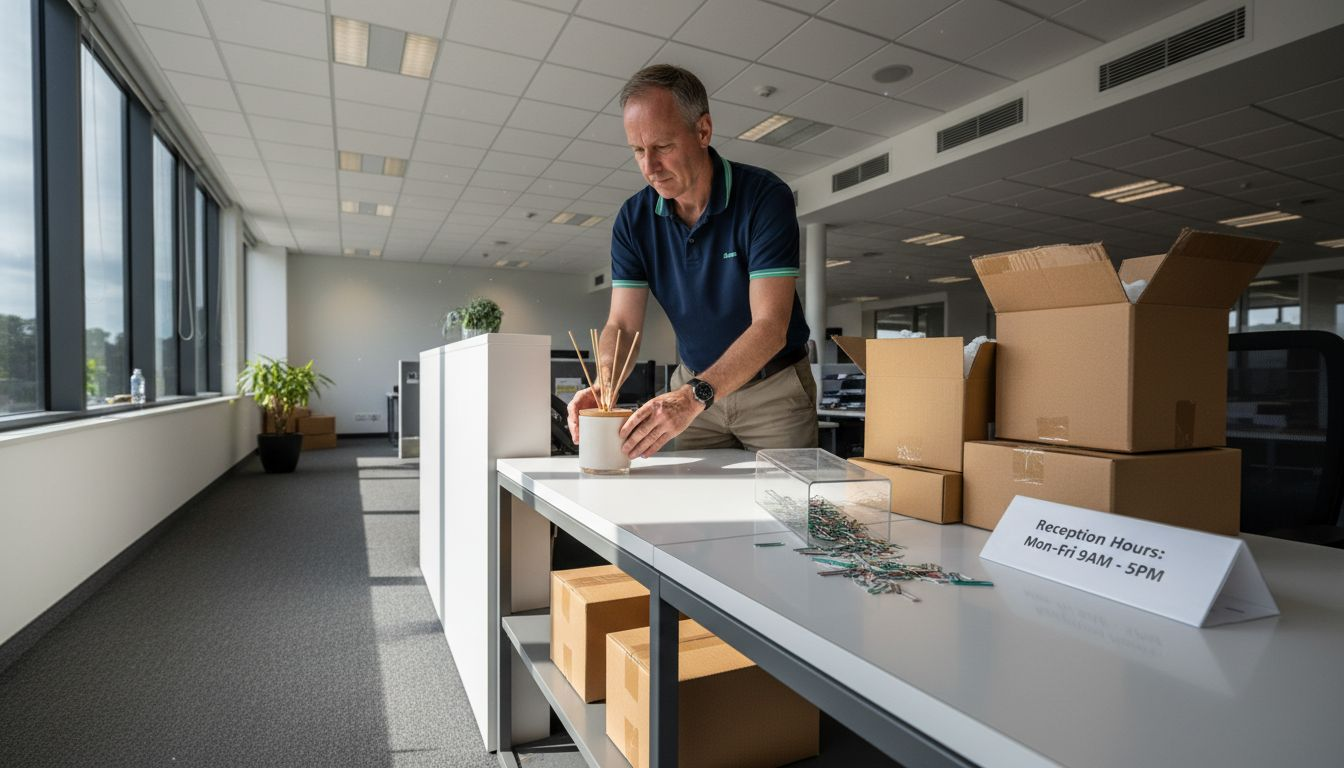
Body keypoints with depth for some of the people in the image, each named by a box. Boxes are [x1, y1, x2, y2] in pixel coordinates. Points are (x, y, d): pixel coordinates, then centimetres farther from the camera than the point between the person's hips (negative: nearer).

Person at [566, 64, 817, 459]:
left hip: (775, 386, -3)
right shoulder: (633, 219, -7)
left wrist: (695, 396, -42)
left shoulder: (766, 197, -21)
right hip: (694, 387, 3)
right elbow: (622, 324, -10)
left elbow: (770, 325, -29)